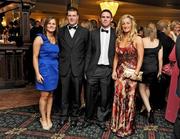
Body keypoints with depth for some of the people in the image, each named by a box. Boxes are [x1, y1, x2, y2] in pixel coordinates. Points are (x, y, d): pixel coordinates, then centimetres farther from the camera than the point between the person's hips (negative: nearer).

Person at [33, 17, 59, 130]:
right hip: (44, 69, -5)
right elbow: (35, 57, -9)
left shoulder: (56, 39, 9)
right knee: (44, 95, 2)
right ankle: (43, 119, 19)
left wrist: (57, 68, 6)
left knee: (51, 95, 11)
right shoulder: (40, 38, -7)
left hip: (55, 69, 5)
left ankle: (48, 118, 24)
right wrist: (37, 73, -14)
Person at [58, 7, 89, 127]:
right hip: (64, 68, 1)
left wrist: (85, 67, 3)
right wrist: (60, 62, 5)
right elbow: (59, 49, 10)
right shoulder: (61, 31, 8)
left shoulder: (85, 32, 3)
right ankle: (64, 115, 26)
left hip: (78, 68, -1)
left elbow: (87, 50, 5)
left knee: (76, 94, 9)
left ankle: (74, 116, 25)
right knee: (65, 93, 9)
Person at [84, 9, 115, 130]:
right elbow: (89, 53, 6)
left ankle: (101, 119, 25)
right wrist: (86, 69, 2)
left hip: (108, 69, -1)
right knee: (91, 95, 8)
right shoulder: (94, 33, 7)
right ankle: (88, 118, 28)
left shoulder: (116, 34, 3)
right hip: (94, 69, 1)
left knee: (105, 97, 8)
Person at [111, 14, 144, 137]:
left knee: (129, 99, 5)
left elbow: (140, 58, -8)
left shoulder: (137, 39, -6)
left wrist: (136, 72, -16)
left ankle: (127, 127, 21)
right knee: (118, 97, 7)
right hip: (120, 72, 5)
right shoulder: (118, 39, 10)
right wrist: (114, 70, 5)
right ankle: (118, 125, 25)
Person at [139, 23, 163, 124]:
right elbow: (160, 58, 1)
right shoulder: (159, 42, 0)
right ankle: (144, 106, 32)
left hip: (144, 67, -3)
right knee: (147, 87, 22)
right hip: (154, 68, 4)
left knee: (142, 89, 8)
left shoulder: (142, 41, -8)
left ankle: (149, 109, -8)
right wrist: (160, 71, 10)